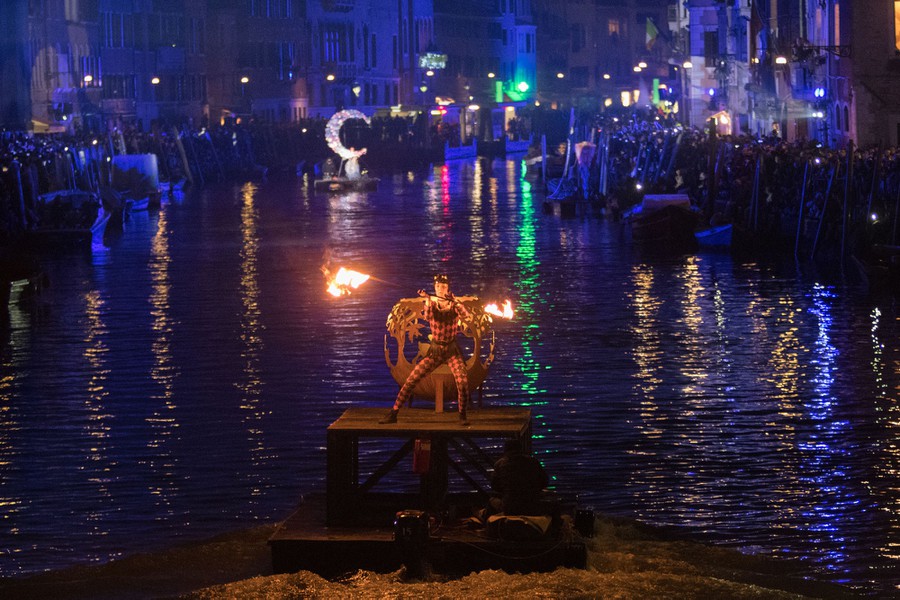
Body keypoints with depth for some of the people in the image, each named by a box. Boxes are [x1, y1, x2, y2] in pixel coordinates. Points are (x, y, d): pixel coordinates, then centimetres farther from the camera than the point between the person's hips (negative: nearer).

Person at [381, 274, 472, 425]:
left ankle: (462, 416, -5)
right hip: (435, 350, 1)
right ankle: (393, 414, 0)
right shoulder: (431, 304, -2)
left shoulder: (454, 305, -4)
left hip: (452, 350, -1)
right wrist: (428, 300, -43)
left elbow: (466, 315, -26)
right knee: (411, 380, -6)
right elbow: (428, 317, -26)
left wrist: (454, 300, -41)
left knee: (463, 381, -23)